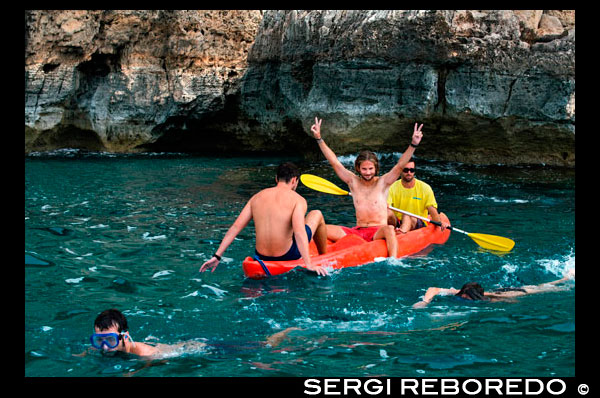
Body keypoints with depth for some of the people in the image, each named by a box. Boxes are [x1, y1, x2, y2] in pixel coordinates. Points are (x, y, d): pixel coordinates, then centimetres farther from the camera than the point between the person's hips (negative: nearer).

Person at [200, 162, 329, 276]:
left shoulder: (257, 197, 4)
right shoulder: (298, 199, -10)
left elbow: (235, 227, -1)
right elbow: (299, 232, -24)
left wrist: (216, 256, -1)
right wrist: (309, 266, -27)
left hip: (262, 256, 5)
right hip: (287, 256, -5)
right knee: (316, 214, 18)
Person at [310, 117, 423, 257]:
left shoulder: (382, 183, 4)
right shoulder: (353, 182, 11)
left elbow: (400, 165, -8)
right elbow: (334, 162, 7)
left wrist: (413, 145, -23)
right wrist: (319, 138, 2)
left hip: (378, 232, -3)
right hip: (356, 231, 3)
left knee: (389, 229, -40)